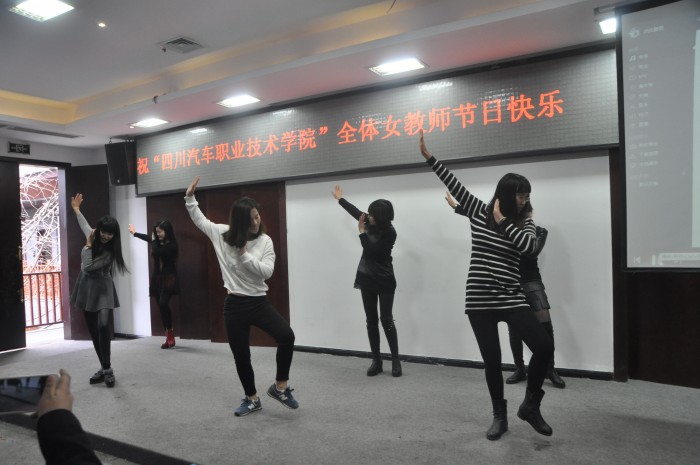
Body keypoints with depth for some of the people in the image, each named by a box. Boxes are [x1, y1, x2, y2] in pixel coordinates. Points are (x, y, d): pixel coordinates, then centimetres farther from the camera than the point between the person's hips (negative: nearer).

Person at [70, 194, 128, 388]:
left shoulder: (110, 251, -19)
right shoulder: (93, 236, -2)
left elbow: (88, 267, -24)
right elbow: (85, 225, 23)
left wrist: (88, 245, -17)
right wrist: (76, 209, 36)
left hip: (102, 290, -6)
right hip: (86, 288, 6)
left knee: (102, 326, -23)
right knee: (93, 330, 7)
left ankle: (107, 369, -13)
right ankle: (104, 368, 14)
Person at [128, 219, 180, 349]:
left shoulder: (172, 245, -12)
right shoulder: (159, 242, 8)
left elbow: (155, 252, -22)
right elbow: (148, 238, 29)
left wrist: (154, 240, -5)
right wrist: (134, 233, 47)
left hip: (168, 279, -7)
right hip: (157, 278, 7)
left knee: (163, 304, -22)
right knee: (161, 307, 4)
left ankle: (170, 332, -4)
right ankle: (168, 336, 9)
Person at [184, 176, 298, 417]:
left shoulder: (264, 241, -3)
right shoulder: (222, 234, 0)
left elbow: (267, 271, -12)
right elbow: (200, 219, 14)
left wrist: (244, 254, -15)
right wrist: (190, 197, 7)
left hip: (259, 302, -1)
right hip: (234, 305, 1)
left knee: (286, 336, -22)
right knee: (241, 355, 9)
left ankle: (280, 386, 0)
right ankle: (252, 399, 32)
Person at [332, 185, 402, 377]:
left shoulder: (389, 233, -18)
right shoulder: (371, 223, 1)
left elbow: (370, 251, -22)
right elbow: (356, 212, 18)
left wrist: (362, 231, -18)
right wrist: (339, 199, 30)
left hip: (384, 281, -6)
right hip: (367, 280, 6)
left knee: (386, 320, -5)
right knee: (371, 321, 6)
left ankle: (396, 361, 6)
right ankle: (376, 361, 13)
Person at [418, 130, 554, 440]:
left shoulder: (524, 222, 5)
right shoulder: (478, 211, 4)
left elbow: (528, 246, -15)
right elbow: (453, 184, 1)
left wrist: (503, 220, -9)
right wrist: (429, 157, -2)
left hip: (511, 298, 1)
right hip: (479, 300, -1)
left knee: (544, 347, -12)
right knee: (492, 360, 6)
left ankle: (530, 406, 13)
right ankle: (500, 417, 27)